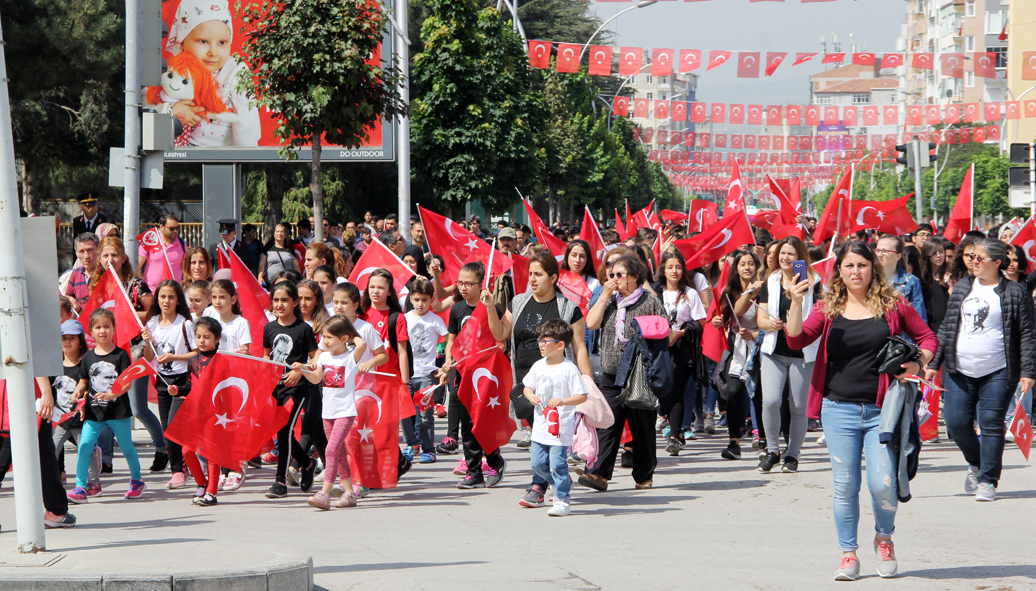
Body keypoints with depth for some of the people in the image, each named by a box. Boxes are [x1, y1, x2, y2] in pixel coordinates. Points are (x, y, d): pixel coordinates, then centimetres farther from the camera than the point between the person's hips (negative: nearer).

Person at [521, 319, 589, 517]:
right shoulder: (538, 366, 7)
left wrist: (562, 401, -27)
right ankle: (564, 483, 31)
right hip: (540, 426, 7)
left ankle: (563, 501, 1)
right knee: (538, 464, 9)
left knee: (557, 464, -8)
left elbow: (582, 396, -12)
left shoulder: (569, 369, -12)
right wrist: (531, 395, -5)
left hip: (561, 427, -7)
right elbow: (527, 387, 18)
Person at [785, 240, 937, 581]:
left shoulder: (892, 305, 3)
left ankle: (884, 538, 20)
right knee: (845, 486, 4)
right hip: (839, 409, 2)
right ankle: (848, 554, 16)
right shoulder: (828, 308, 6)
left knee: (883, 484, -9)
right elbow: (797, 340, -5)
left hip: (881, 410, -2)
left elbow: (927, 338, 11)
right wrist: (796, 303, -17)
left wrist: (918, 363, -7)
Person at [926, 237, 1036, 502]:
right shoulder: (962, 287, 11)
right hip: (959, 371, 4)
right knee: (956, 422, -1)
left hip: (997, 373, -4)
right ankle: (976, 463, 26)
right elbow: (947, 328, 15)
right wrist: (933, 363, 11)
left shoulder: (1014, 292, -2)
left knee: (991, 425, -4)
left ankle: (988, 480, 6)